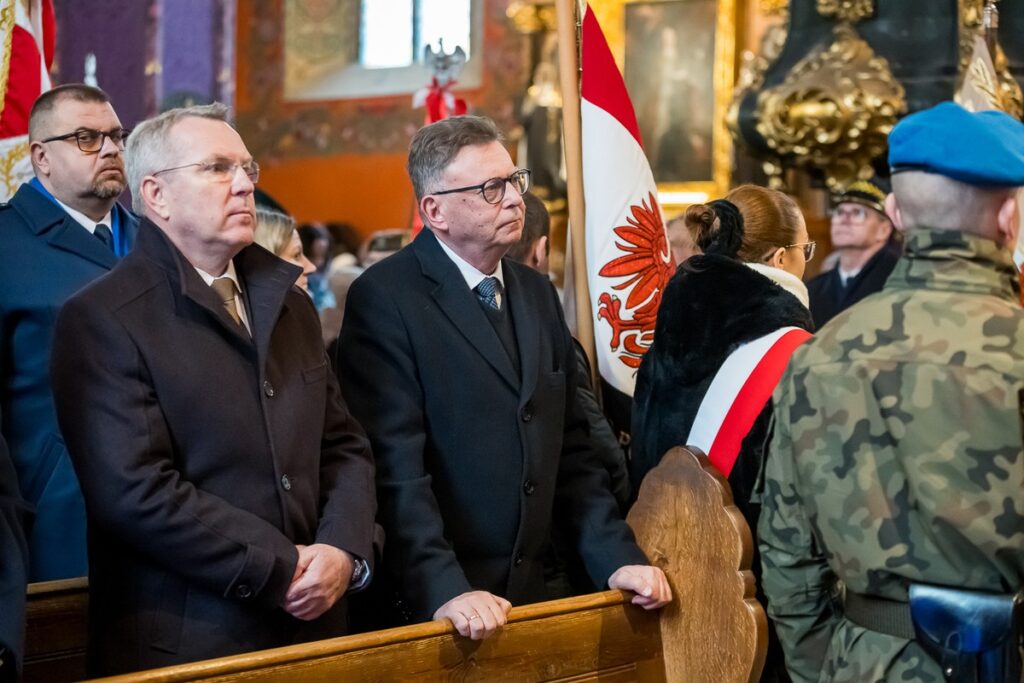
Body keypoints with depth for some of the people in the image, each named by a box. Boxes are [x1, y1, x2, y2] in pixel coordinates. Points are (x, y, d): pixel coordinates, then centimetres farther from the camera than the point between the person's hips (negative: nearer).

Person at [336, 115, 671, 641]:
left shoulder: (536, 293, 12)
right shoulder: (384, 298, -10)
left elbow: (570, 448, 13)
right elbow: (395, 465, -17)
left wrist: (617, 557, 3)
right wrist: (444, 590, -25)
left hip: (529, 595, 6)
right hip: (425, 605, -6)